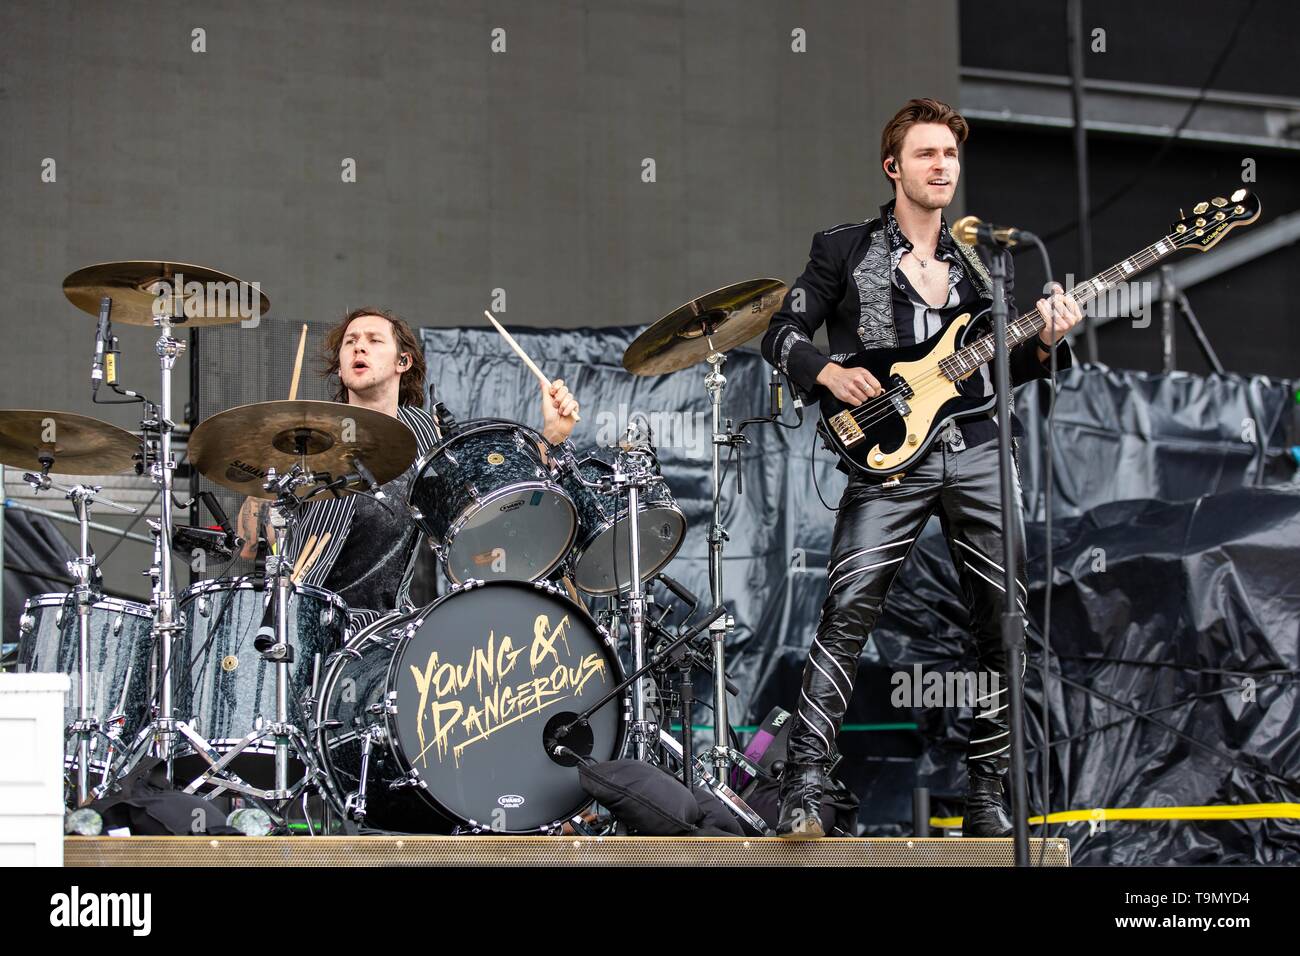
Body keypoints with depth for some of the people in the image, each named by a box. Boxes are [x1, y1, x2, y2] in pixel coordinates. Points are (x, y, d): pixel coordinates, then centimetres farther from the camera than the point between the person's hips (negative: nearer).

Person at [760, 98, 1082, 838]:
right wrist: (829, 372, -12)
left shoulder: (984, 262, 19)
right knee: (847, 617, -16)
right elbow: (783, 334, 7)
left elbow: (1000, 370, 20)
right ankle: (805, 791, -14)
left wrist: (1044, 343, 0)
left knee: (1006, 624, 2)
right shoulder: (845, 249, 8)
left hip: (979, 456, 4)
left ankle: (988, 796, 13)